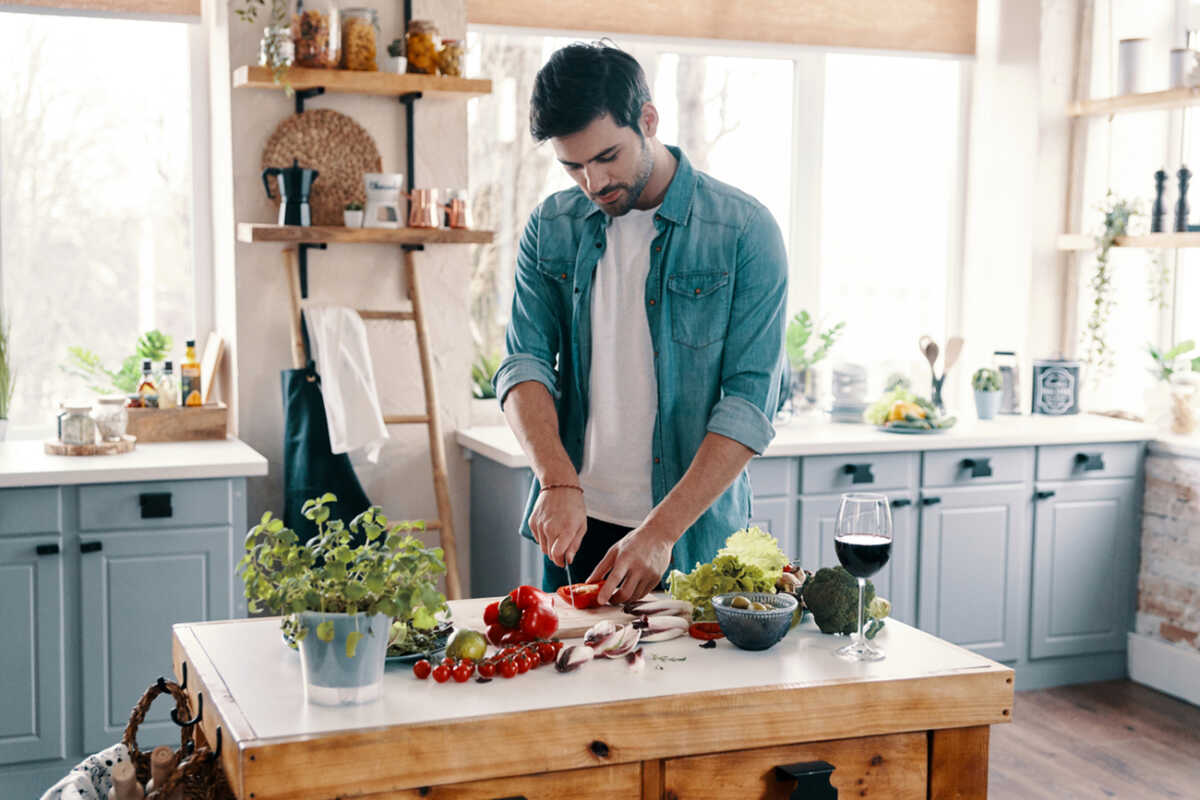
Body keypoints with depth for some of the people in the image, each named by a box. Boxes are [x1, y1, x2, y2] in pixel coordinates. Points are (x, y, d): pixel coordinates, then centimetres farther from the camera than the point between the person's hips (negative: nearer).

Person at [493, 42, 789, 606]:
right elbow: (524, 362, -2)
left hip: (695, 534, -3)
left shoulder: (744, 231, -9)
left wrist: (661, 530, -23)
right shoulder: (550, 228, 3)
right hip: (576, 524, 3)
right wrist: (558, 482, -20)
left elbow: (750, 401, -14)